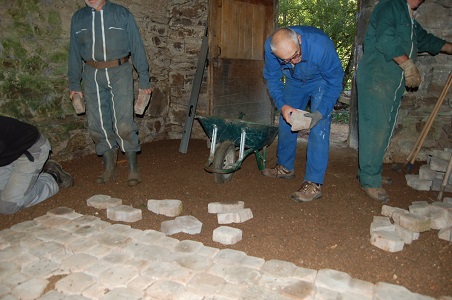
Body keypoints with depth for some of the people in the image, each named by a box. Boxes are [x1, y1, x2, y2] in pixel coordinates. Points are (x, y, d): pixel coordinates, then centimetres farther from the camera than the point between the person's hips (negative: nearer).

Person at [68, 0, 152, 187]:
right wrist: (74, 84, 13)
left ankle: (133, 168, 3)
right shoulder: (78, 18, 12)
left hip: (120, 72, -3)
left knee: (123, 123, -12)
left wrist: (144, 80, -2)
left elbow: (137, 47, 3)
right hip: (92, 74, 4)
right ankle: (109, 168, 17)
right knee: (98, 124, 3)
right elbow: (74, 53, 16)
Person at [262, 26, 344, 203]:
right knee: (286, 122, 8)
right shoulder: (270, 47, -29)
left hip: (322, 81, -4)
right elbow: (272, 79, -12)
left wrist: (320, 113, -38)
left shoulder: (321, 46, -39)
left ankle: (314, 184, -14)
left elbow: (335, 82, -25)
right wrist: (282, 105, -29)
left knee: (319, 128, -17)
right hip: (294, 81, 4)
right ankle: (285, 167, 29)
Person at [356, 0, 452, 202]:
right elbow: (385, 39, -17)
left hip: (395, 82, 10)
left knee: (384, 129, 9)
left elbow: (426, 40, 37)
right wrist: (408, 65, -16)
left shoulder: (410, 19, 26)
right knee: (376, 128, -13)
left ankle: (371, 173, 17)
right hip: (375, 78, -9)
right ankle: (369, 181, -9)